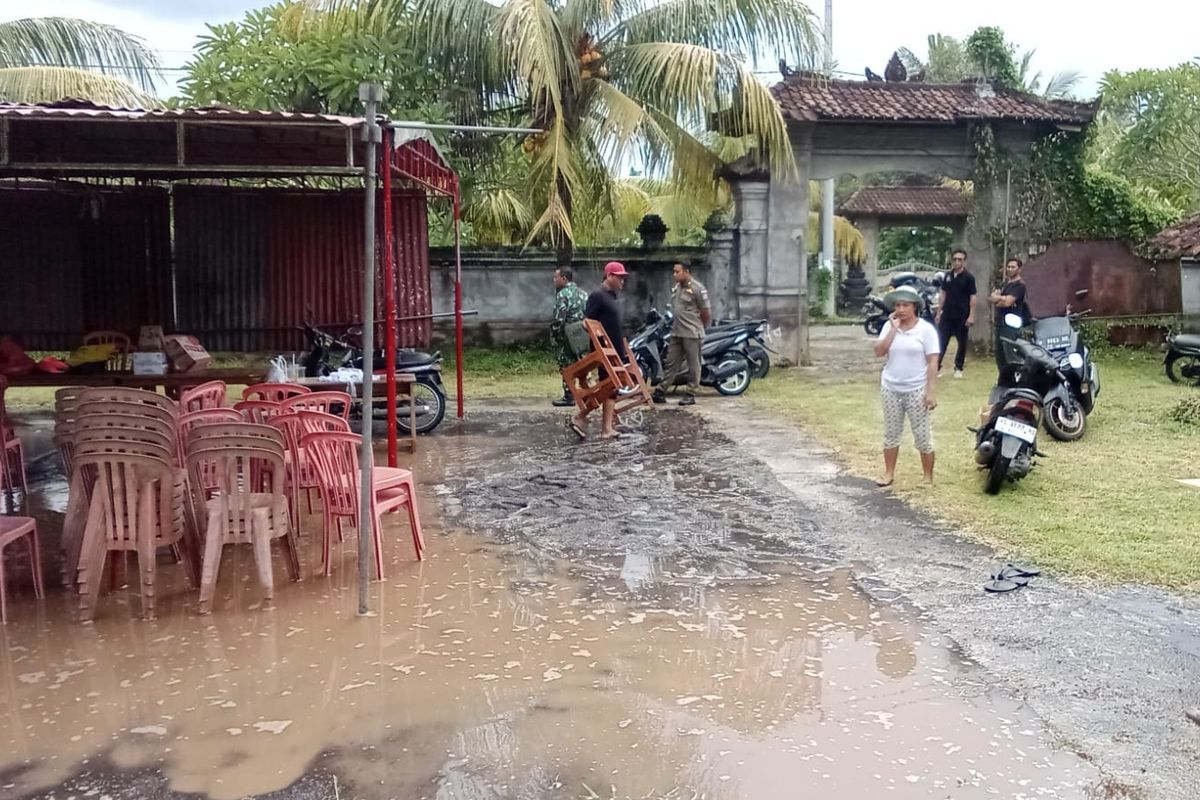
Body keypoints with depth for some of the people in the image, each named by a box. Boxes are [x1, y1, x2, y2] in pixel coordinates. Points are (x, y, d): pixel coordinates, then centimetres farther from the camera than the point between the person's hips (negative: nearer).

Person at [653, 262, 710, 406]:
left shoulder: (697, 288, -12)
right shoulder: (676, 287, 12)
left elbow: (705, 312, -7)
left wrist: (699, 328, 4)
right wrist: (676, 324, 18)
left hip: (692, 334, -8)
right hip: (676, 333, 8)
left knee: (693, 366, 2)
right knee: (671, 363, 9)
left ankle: (691, 395, 8)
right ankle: (660, 392, 11)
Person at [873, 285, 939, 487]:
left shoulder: (926, 329, -7)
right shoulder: (889, 326, 3)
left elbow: (932, 362, -9)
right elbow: (879, 352, -8)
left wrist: (931, 391, -15)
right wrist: (893, 329, -14)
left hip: (916, 390, -4)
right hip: (891, 389, 4)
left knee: (923, 436, 3)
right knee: (891, 433, 12)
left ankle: (928, 478, 13)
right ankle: (889, 473, 23)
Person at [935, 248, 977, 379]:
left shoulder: (969, 277, -6)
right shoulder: (948, 276, 7)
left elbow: (972, 297, -7)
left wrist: (971, 316, -13)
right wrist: (939, 312, 7)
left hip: (962, 316, -3)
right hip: (947, 315, 3)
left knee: (962, 343, 6)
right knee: (941, 341, -1)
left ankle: (958, 368, 16)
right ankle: (936, 367, 0)